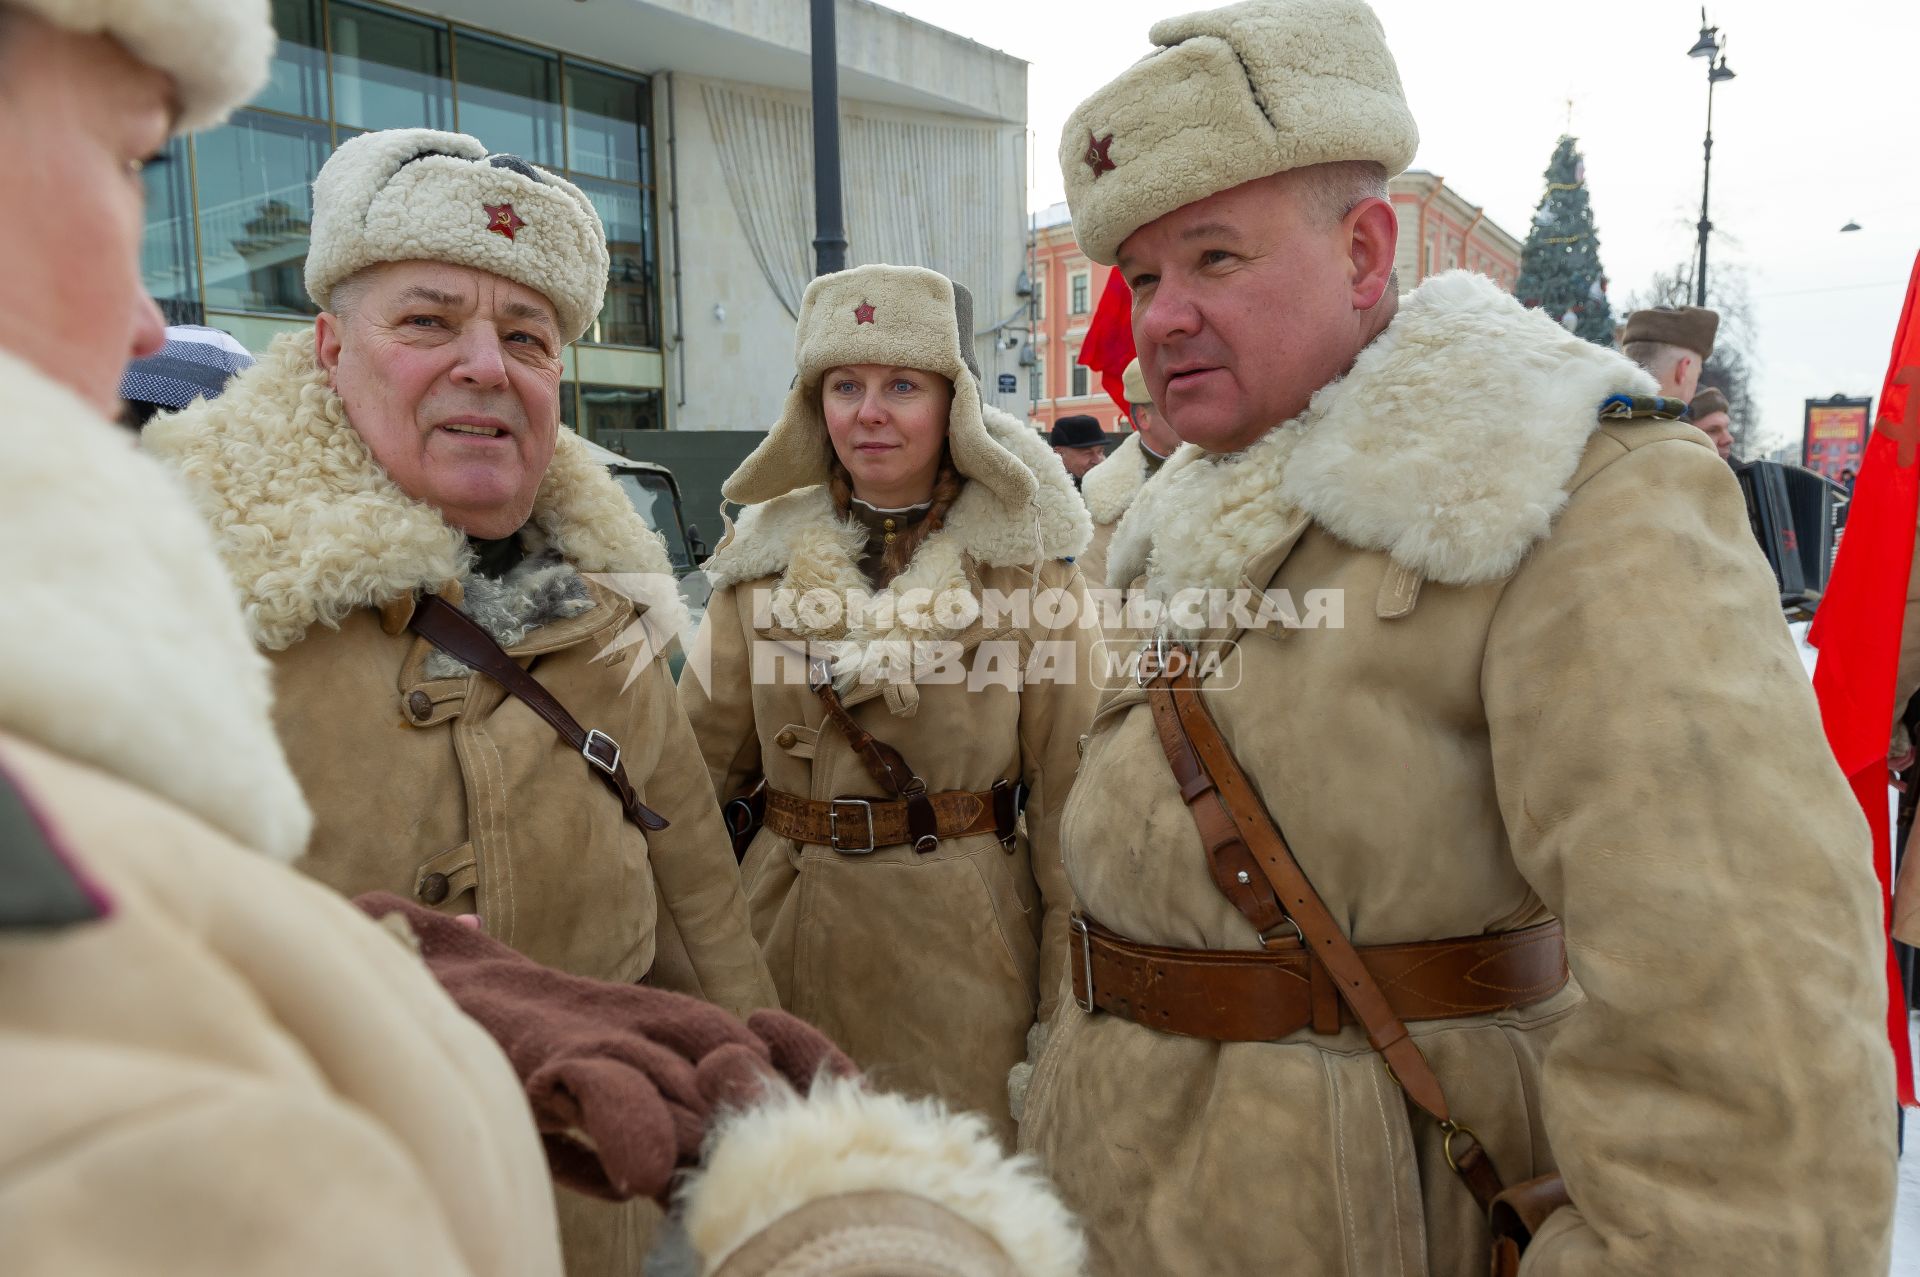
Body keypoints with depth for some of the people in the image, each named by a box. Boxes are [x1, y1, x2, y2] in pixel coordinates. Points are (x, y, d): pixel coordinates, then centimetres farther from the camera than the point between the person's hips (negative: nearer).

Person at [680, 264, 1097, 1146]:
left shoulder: (1022, 555, -4)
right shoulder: (765, 556, 4)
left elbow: (1068, 784, -4)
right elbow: (701, 760, 8)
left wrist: (1073, 992, -4)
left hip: (966, 932, -2)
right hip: (792, 931, 3)